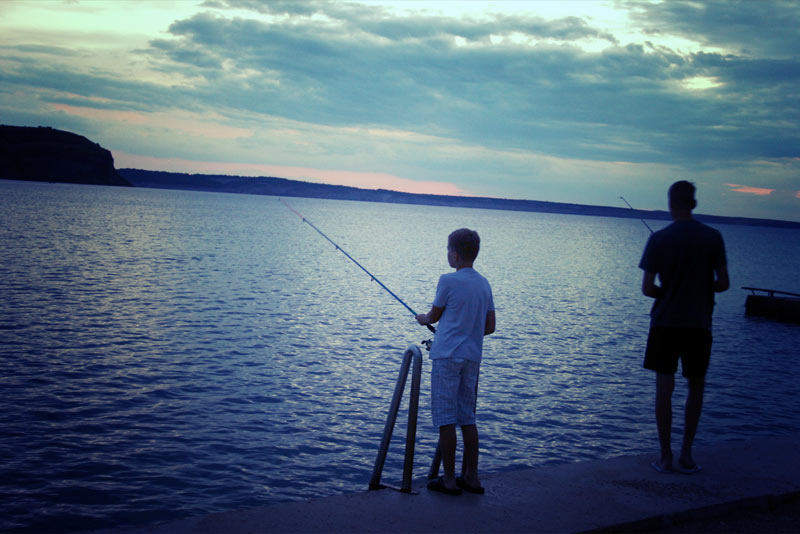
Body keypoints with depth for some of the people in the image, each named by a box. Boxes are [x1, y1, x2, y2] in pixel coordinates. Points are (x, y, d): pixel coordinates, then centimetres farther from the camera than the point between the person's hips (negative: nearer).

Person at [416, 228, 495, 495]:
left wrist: (423, 319, 24)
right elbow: (489, 327, 11)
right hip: (472, 357, 7)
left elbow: (434, 316, 3)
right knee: (467, 418, 12)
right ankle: (471, 477, 15)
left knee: (446, 420, -1)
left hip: (447, 356, -7)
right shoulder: (484, 284, 10)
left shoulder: (448, 281, -10)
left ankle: (449, 480, 2)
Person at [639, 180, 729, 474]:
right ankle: (686, 455, 13)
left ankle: (665, 457, 6)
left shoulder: (659, 239, -6)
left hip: (665, 323, -1)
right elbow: (723, 283, -1)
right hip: (699, 323, 1)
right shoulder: (713, 238, -2)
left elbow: (647, 288, -7)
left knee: (664, 388, 4)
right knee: (696, 387, 14)